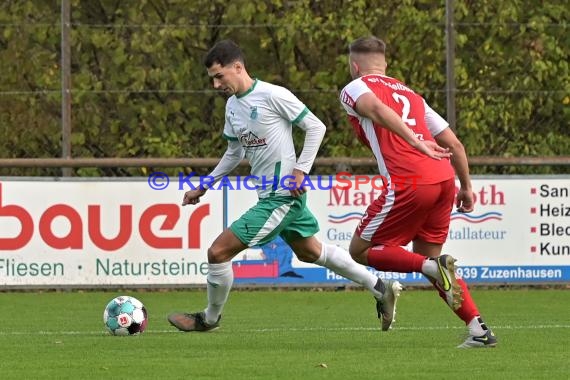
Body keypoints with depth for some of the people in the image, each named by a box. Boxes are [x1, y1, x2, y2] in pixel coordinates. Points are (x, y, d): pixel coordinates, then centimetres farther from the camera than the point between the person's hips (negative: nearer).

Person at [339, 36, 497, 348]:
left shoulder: (355, 88, 9)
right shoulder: (410, 94, 28)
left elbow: (376, 108, -16)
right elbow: (453, 143, 24)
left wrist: (412, 141, -28)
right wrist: (466, 187, 31)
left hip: (409, 183, -7)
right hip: (444, 179, 7)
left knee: (361, 251, 8)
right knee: (427, 258, 20)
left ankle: (434, 266, -15)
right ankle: (479, 330, 8)